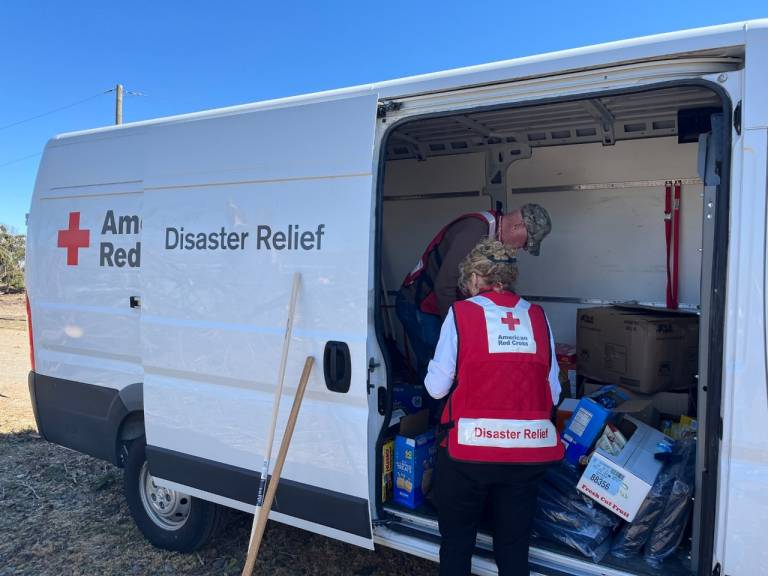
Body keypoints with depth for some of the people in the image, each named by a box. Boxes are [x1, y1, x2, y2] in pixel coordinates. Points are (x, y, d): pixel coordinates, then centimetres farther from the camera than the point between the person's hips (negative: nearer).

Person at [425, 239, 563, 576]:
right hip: (528, 452, 3)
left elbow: (436, 387, -6)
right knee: (514, 546, 18)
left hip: (468, 449, -3)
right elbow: (553, 394, 4)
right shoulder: (537, 316, 3)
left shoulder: (461, 313, -6)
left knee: (456, 544, 17)